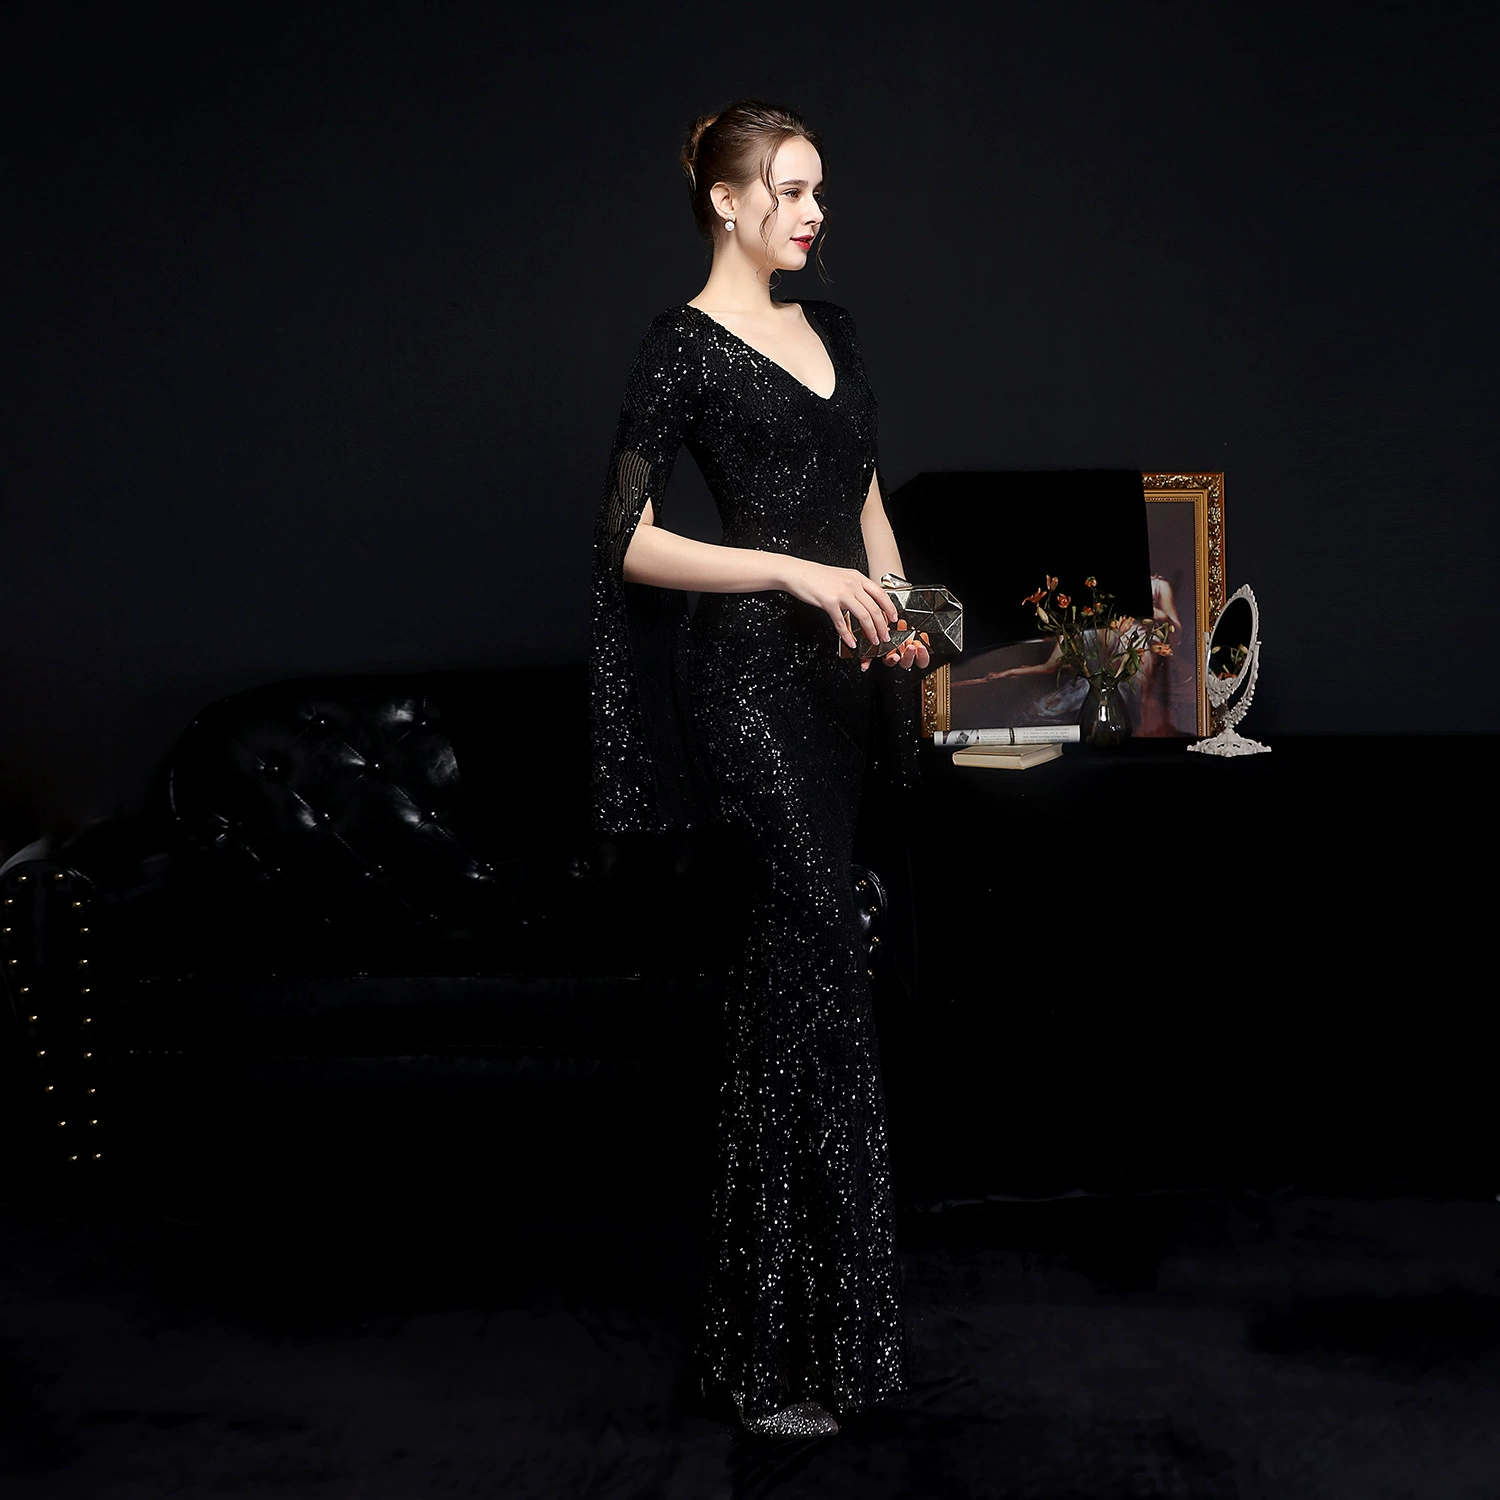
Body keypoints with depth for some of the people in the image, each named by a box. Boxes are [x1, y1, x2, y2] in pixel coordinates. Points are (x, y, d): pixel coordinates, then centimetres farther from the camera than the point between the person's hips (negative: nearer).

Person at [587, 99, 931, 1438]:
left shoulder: (828, 329, 17)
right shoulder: (685, 346, -5)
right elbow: (628, 540, -11)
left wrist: (898, 610, 10)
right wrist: (796, 572, -17)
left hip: (854, 672, 7)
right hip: (755, 673, -7)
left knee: (821, 972, 9)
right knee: (814, 970, -9)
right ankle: (778, 1354, -1)